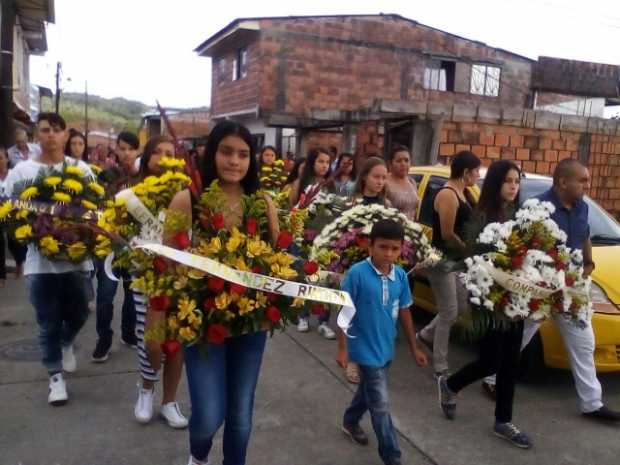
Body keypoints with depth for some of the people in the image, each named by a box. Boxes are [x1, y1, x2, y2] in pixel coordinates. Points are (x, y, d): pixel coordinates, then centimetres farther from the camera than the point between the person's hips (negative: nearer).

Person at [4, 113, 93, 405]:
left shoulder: (81, 168, 2)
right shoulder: (22, 170, 0)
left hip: (76, 256, 1)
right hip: (40, 259, -1)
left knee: (77, 314, 14)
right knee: (48, 323, 6)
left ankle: (65, 343, 46)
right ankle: (55, 375, 22)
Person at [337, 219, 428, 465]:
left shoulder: (401, 276, -6)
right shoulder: (357, 273, -21)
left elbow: (404, 312, 5)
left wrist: (414, 347, 11)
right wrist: (342, 348, -12)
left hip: (386, 347, 6)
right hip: (365, 348, -6)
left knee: (369, 390, 26)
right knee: (380, 405, 1)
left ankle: (350, 422, 51)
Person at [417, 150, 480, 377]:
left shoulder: (462, 192, 9)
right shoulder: (448, 195, -20)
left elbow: (466, 225, 8)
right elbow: (447, 235, -21)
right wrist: (469, 250, -8)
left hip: (456, 259, 9)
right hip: (442, 260, -9)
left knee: (461, 305, 17)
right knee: (449, 313, -2)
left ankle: (427, 334, 37)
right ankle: (440, 366, 11)